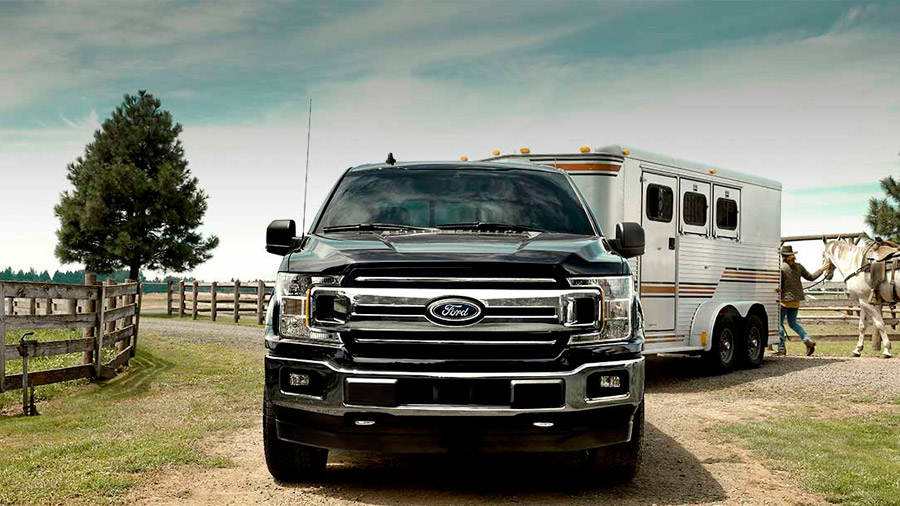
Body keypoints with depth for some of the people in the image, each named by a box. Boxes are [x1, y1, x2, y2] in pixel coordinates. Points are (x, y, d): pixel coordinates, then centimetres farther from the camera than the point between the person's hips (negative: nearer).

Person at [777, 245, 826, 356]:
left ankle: (781, 348, 2)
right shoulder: (798, 267, 6)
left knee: (779, 323, 3)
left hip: (785, 300, -7)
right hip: (796, 300, 7)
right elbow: (811, 277, 11)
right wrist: (822, 269, 24)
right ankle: (808, 340, -1)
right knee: (793, 323, 17)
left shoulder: (781, 268, -12)